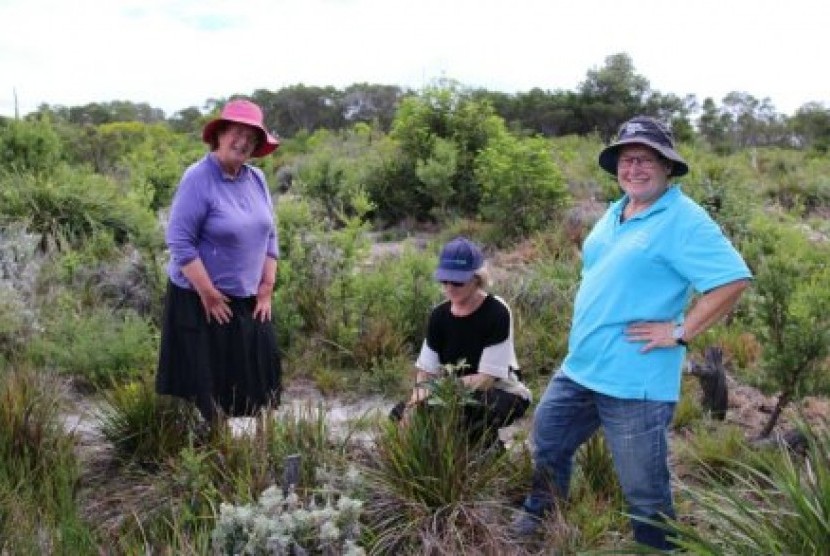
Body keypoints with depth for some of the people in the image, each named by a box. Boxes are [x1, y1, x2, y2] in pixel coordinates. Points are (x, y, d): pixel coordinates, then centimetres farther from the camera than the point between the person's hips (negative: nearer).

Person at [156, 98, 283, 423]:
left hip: (248, 303, 6)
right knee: (205, 386, -1)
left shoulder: (257, 179, 5)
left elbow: (269, 236, 11)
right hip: (200, 302, -6)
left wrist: (266, 289, 5)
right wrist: (210, 296, -17)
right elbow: (179, 242, -17)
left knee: (258, 377, 7)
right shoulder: (198, 179, -14)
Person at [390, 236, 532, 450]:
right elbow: (426, 370, -6)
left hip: (498, 394, -5)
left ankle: (489, 445, -3)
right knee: (402, 414, -11)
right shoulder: (439, 315, -5)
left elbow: (486, 378, -25)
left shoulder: (496, 313, -22)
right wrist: (417, 398, -27)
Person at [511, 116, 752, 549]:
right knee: (547, 441, 24)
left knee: (645, 490, 4)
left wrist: (681, 331, -22)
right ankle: (540, 513, 48)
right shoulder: (616, 212, 11)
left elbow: (732, 279, -24)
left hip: (634, 381, -9)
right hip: (580, 366, 9)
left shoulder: (684, 220, -16)